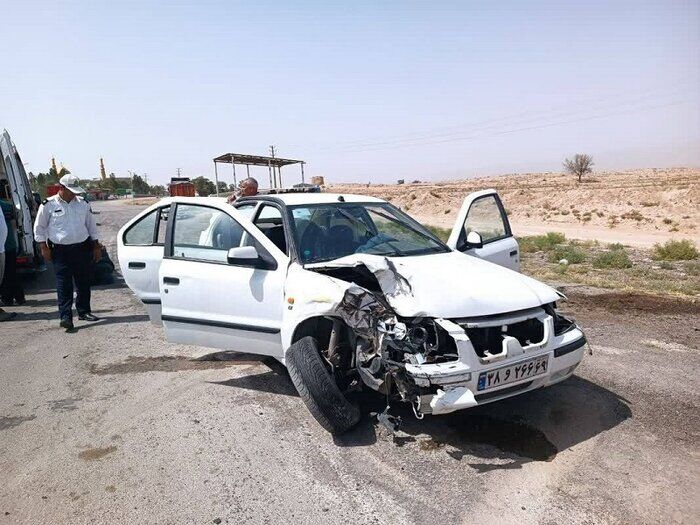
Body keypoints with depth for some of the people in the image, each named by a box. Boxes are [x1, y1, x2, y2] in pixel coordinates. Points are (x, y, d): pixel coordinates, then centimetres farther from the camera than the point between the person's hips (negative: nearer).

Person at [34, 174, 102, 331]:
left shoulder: (83, 204, 8)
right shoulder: (48, 205, -2)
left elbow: (91, 226, 16)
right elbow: (39, 228, 5)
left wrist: (96, 246, 15)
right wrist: (44, 247, -2)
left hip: (82, 248, 3)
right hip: (60, 251, -3)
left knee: (84, 282, 9)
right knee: (64, 284, -6)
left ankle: (84, 311, 23)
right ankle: (65, 316, -5)